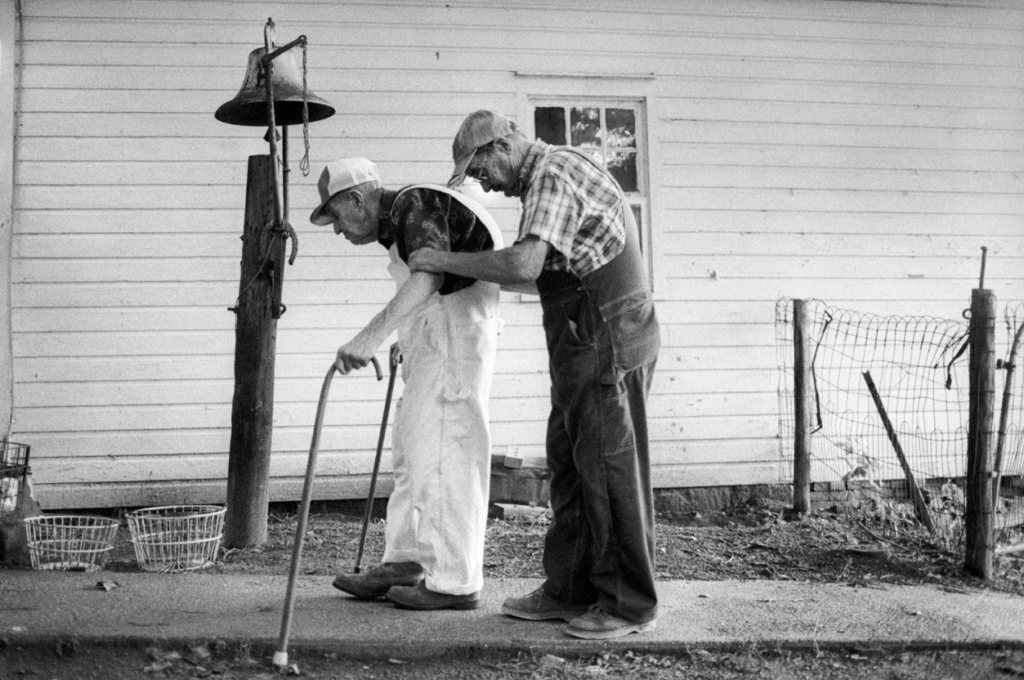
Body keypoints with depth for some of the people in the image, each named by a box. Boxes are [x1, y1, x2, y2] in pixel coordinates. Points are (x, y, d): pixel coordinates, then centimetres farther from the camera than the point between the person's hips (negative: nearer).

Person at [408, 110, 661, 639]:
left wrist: (443, 261, -20)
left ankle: (630, 604, 3)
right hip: (584, 346, 10)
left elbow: (524, 265, -29)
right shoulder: (554, 171, 18)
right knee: (569, 466, 12)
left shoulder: (552, 175, -15)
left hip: (607, 343, -10)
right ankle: (569, 590, 19)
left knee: (610, 470, -5)